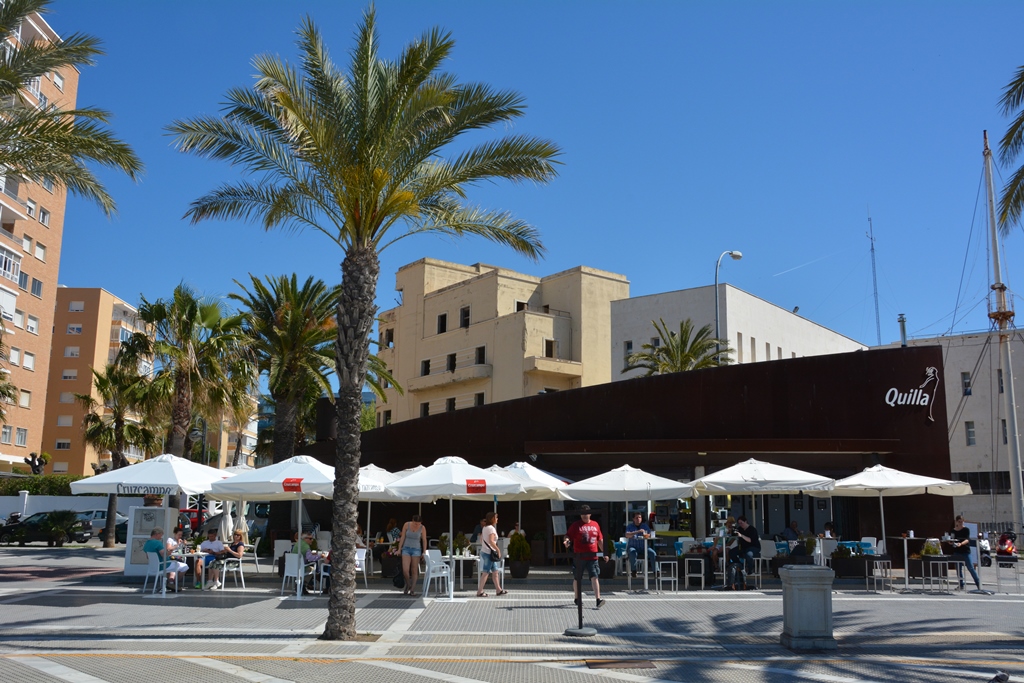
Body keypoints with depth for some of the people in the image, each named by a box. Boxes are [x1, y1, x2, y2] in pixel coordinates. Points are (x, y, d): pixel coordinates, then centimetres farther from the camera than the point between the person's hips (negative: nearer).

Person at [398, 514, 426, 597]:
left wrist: (424, 552, -4)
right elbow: (402, 537, -1)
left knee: (414, 571, 0)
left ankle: (412, 590, 8)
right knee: (405, 570, -11)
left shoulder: (422, 528, -8)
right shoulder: (406, 525, -7)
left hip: (416, 550, 0)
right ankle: (408, 585, 16)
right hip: (406, 549, 0)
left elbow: (424, 540, 0)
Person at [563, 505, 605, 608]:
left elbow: (600, 540, 18)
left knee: (594, 577, -10)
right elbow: (568, 535, -3)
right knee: (577, 578, 10)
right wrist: (567, 540, -25)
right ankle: (576, 598, 28)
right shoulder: (576, 525, 1)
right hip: (579, 556, -1)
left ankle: (598, 600, -14)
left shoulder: (595, 525, 11)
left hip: (592, 556, 1)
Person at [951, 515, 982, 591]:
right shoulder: (953, 531, 6)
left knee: (970, 568, -5)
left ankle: (978, 583, 6)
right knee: (958, 569, 7)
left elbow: (967, 540, -17)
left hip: (965, 551, -4)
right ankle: (961, 585, 16)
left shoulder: (966, 529, -4)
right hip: (956, 552, 4)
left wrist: (961, 543, -35)